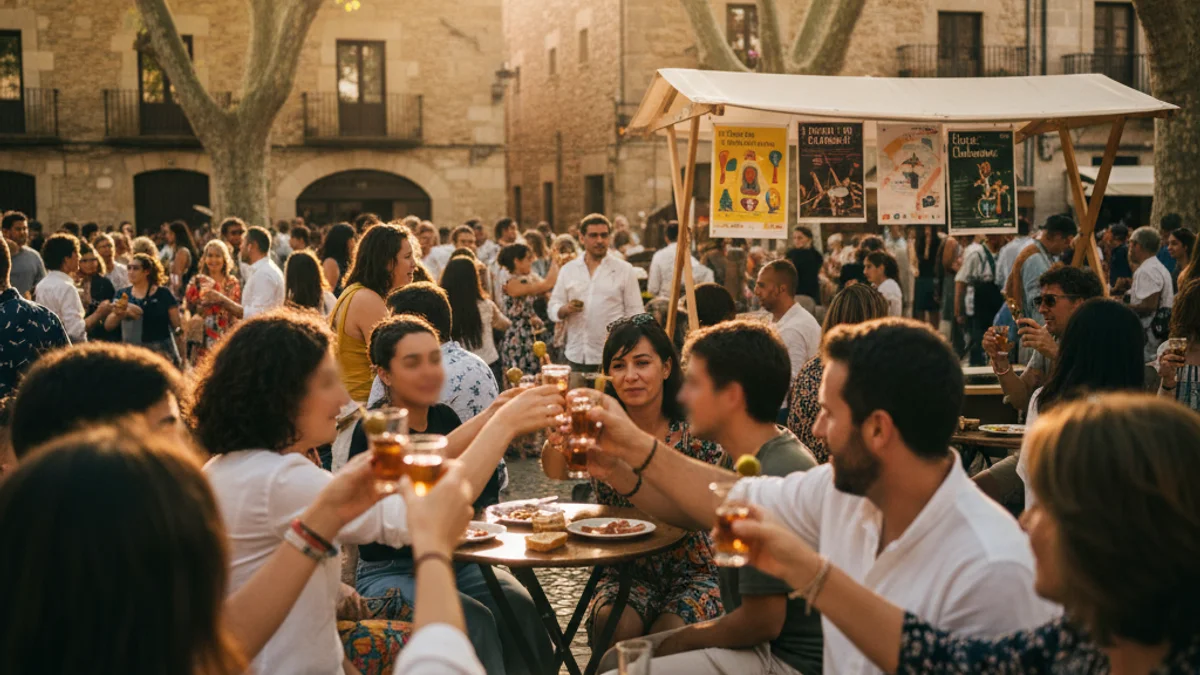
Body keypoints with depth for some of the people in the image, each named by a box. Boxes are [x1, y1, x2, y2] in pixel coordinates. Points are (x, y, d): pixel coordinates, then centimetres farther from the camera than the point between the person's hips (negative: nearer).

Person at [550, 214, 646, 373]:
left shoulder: (624, 270, 3)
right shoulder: (568, 269, 10)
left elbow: (634, 314, 2)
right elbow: (552, 308, 11)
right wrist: (565, 309, -12)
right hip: (576, 357, 3)